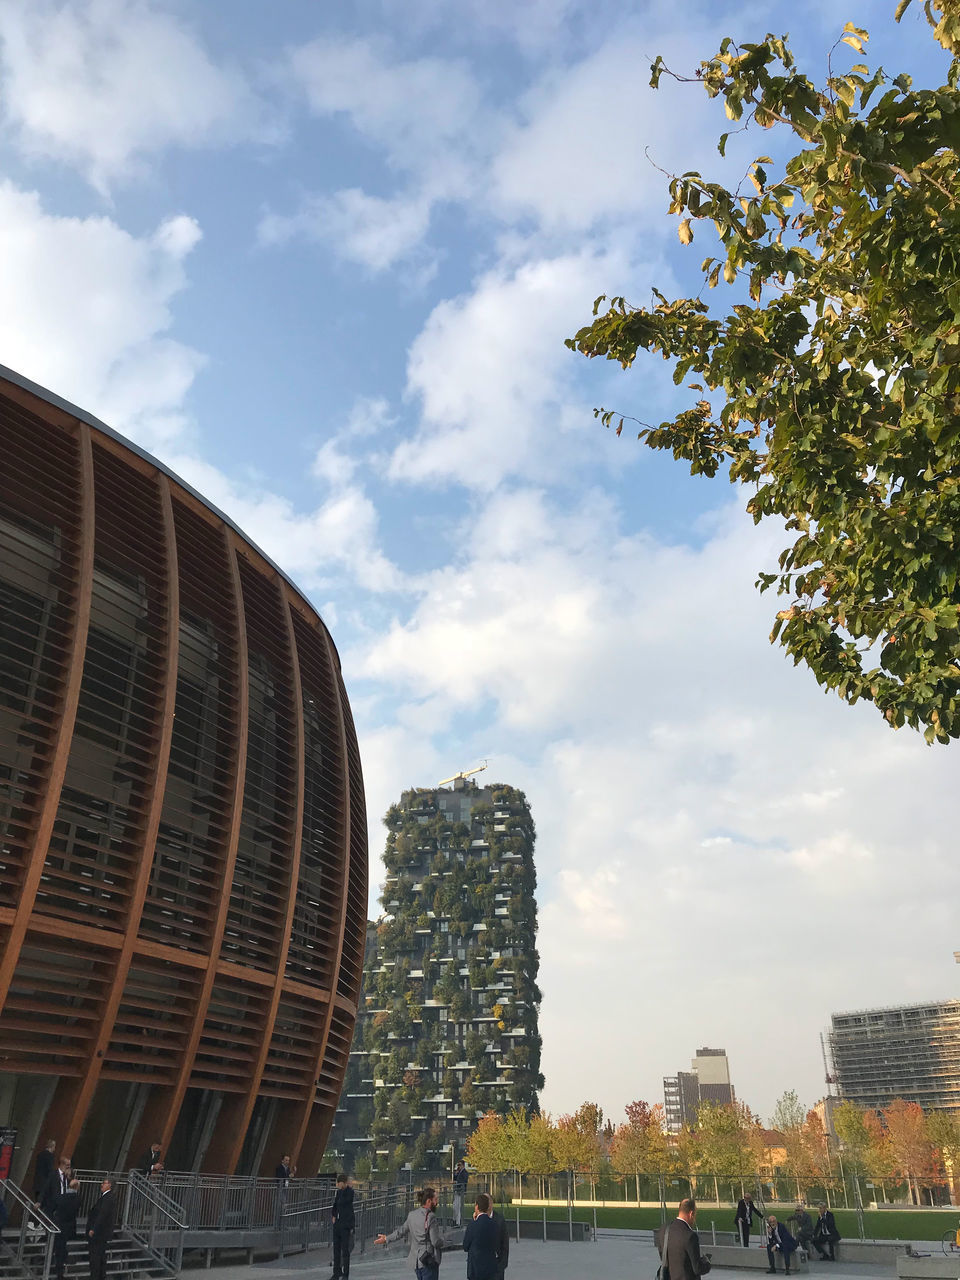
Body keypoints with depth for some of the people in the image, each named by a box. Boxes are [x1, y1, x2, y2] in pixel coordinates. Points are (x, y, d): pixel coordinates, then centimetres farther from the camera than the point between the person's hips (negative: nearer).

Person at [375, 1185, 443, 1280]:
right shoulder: (430, 1217, -18)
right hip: (429, 1261, -8)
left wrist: (386, 1239, 29)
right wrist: (442, 1241, 4)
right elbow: (436, 1242, -19)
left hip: (416, 1260, 8)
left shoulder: (411, 1215, 5)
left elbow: (401, 1231, 14)